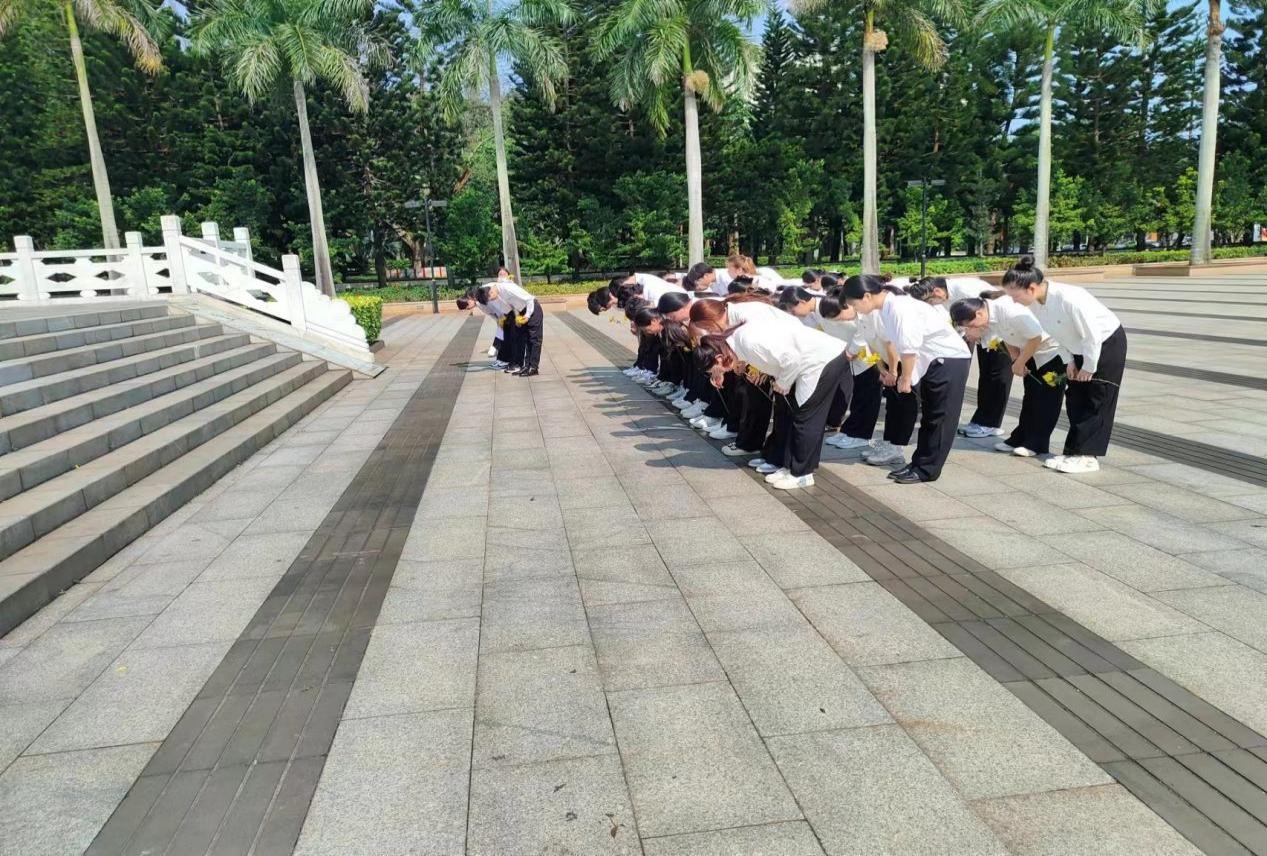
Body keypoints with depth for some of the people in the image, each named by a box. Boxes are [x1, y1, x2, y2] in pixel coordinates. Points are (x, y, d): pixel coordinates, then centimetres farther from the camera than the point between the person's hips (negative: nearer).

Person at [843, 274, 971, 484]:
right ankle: (919, 464, 19)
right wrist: (894, 371, 8)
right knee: (929, 417, 13)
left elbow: (909, 348, -24)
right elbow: (896, 343, 7)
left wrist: (906, 378, -12)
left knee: (939, 417, -1)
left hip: (949, 358, -9)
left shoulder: (900, 308, -26)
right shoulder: (886, 308, 1)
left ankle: (927, 470, 4)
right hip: (929, 361, 9)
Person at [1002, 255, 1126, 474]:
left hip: (1107, 343, -8)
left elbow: (1093, 336, -28)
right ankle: (1073, 452, 13)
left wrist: (1089, 367, -17)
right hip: (1082, 348, 8)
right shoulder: (1035, 303, -14)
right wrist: (1070, 362, 1)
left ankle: (1087, 456, -1)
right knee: (1074, 400, 7)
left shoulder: (1070, 299, -37)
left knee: (1096, 402, -5)